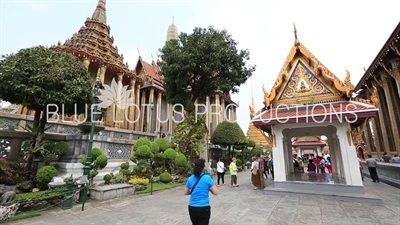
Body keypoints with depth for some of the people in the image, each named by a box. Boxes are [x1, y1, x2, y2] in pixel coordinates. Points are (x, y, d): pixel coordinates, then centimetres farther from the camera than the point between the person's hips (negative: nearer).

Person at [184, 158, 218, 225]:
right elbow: (215, 192, -8)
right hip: (203, 208, -4)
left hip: (192, 208, 4)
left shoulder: (190, 179, -2)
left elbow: (185, 193, 10)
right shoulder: (207, 178, -13)